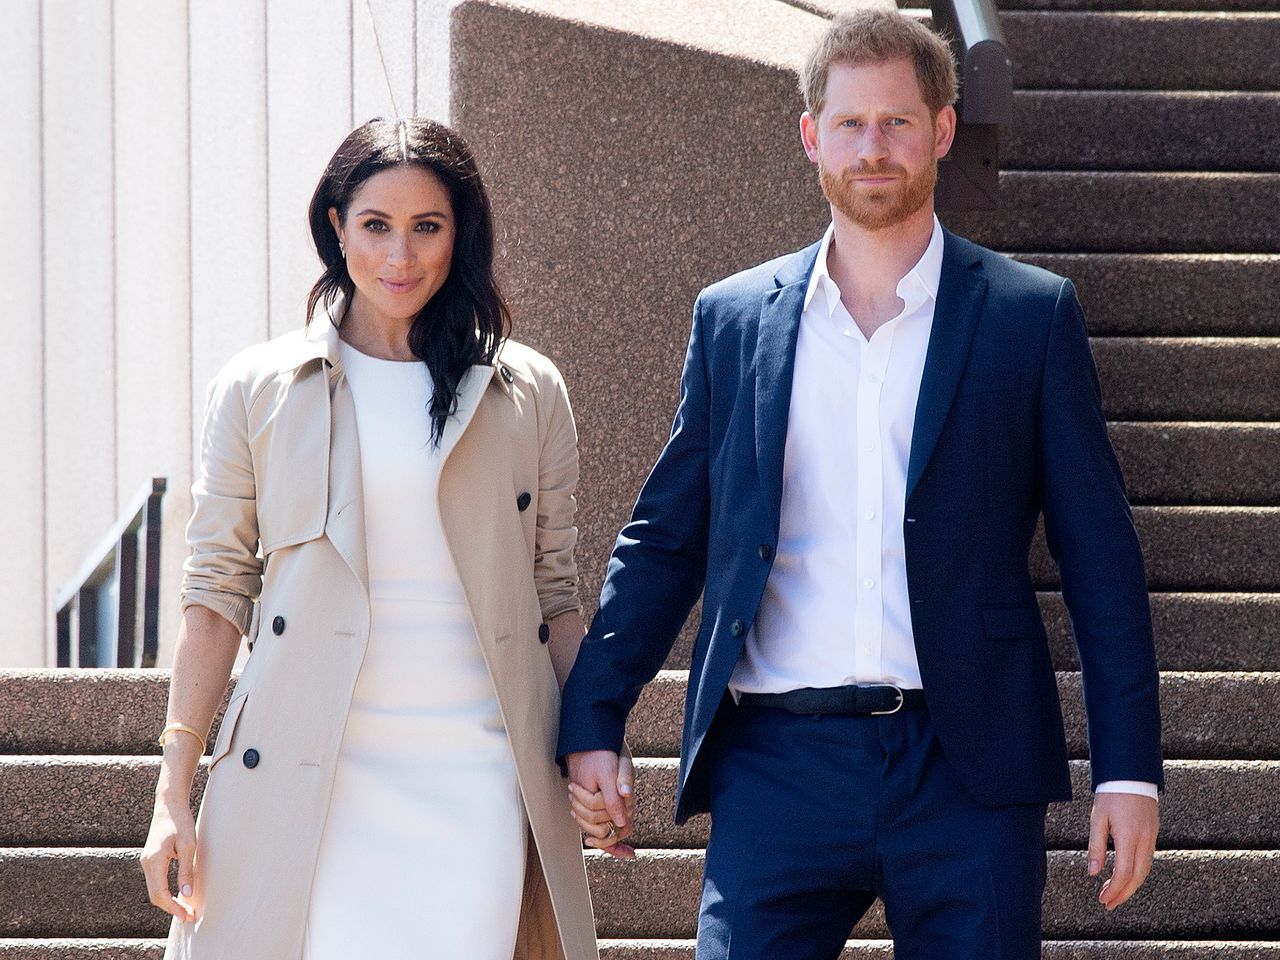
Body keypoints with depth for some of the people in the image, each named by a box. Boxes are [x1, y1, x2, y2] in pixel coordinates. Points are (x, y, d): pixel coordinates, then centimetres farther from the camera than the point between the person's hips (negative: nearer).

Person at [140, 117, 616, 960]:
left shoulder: (529, 394, 9)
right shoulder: (258, 391, 6)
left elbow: (555, 593, 13)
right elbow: (216, 594, 6)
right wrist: (175, 793, 0)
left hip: (476, 785, 1)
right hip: (314, 782, -1)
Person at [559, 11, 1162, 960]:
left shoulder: (1031, 314, 6)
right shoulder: (733, 319, 11)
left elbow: (1100, 557, 5)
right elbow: (665, 540, 16)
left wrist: (1129, 771, -1)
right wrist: (592, 722, 8)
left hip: (963, 766, -1)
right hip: (776, 765, 1)